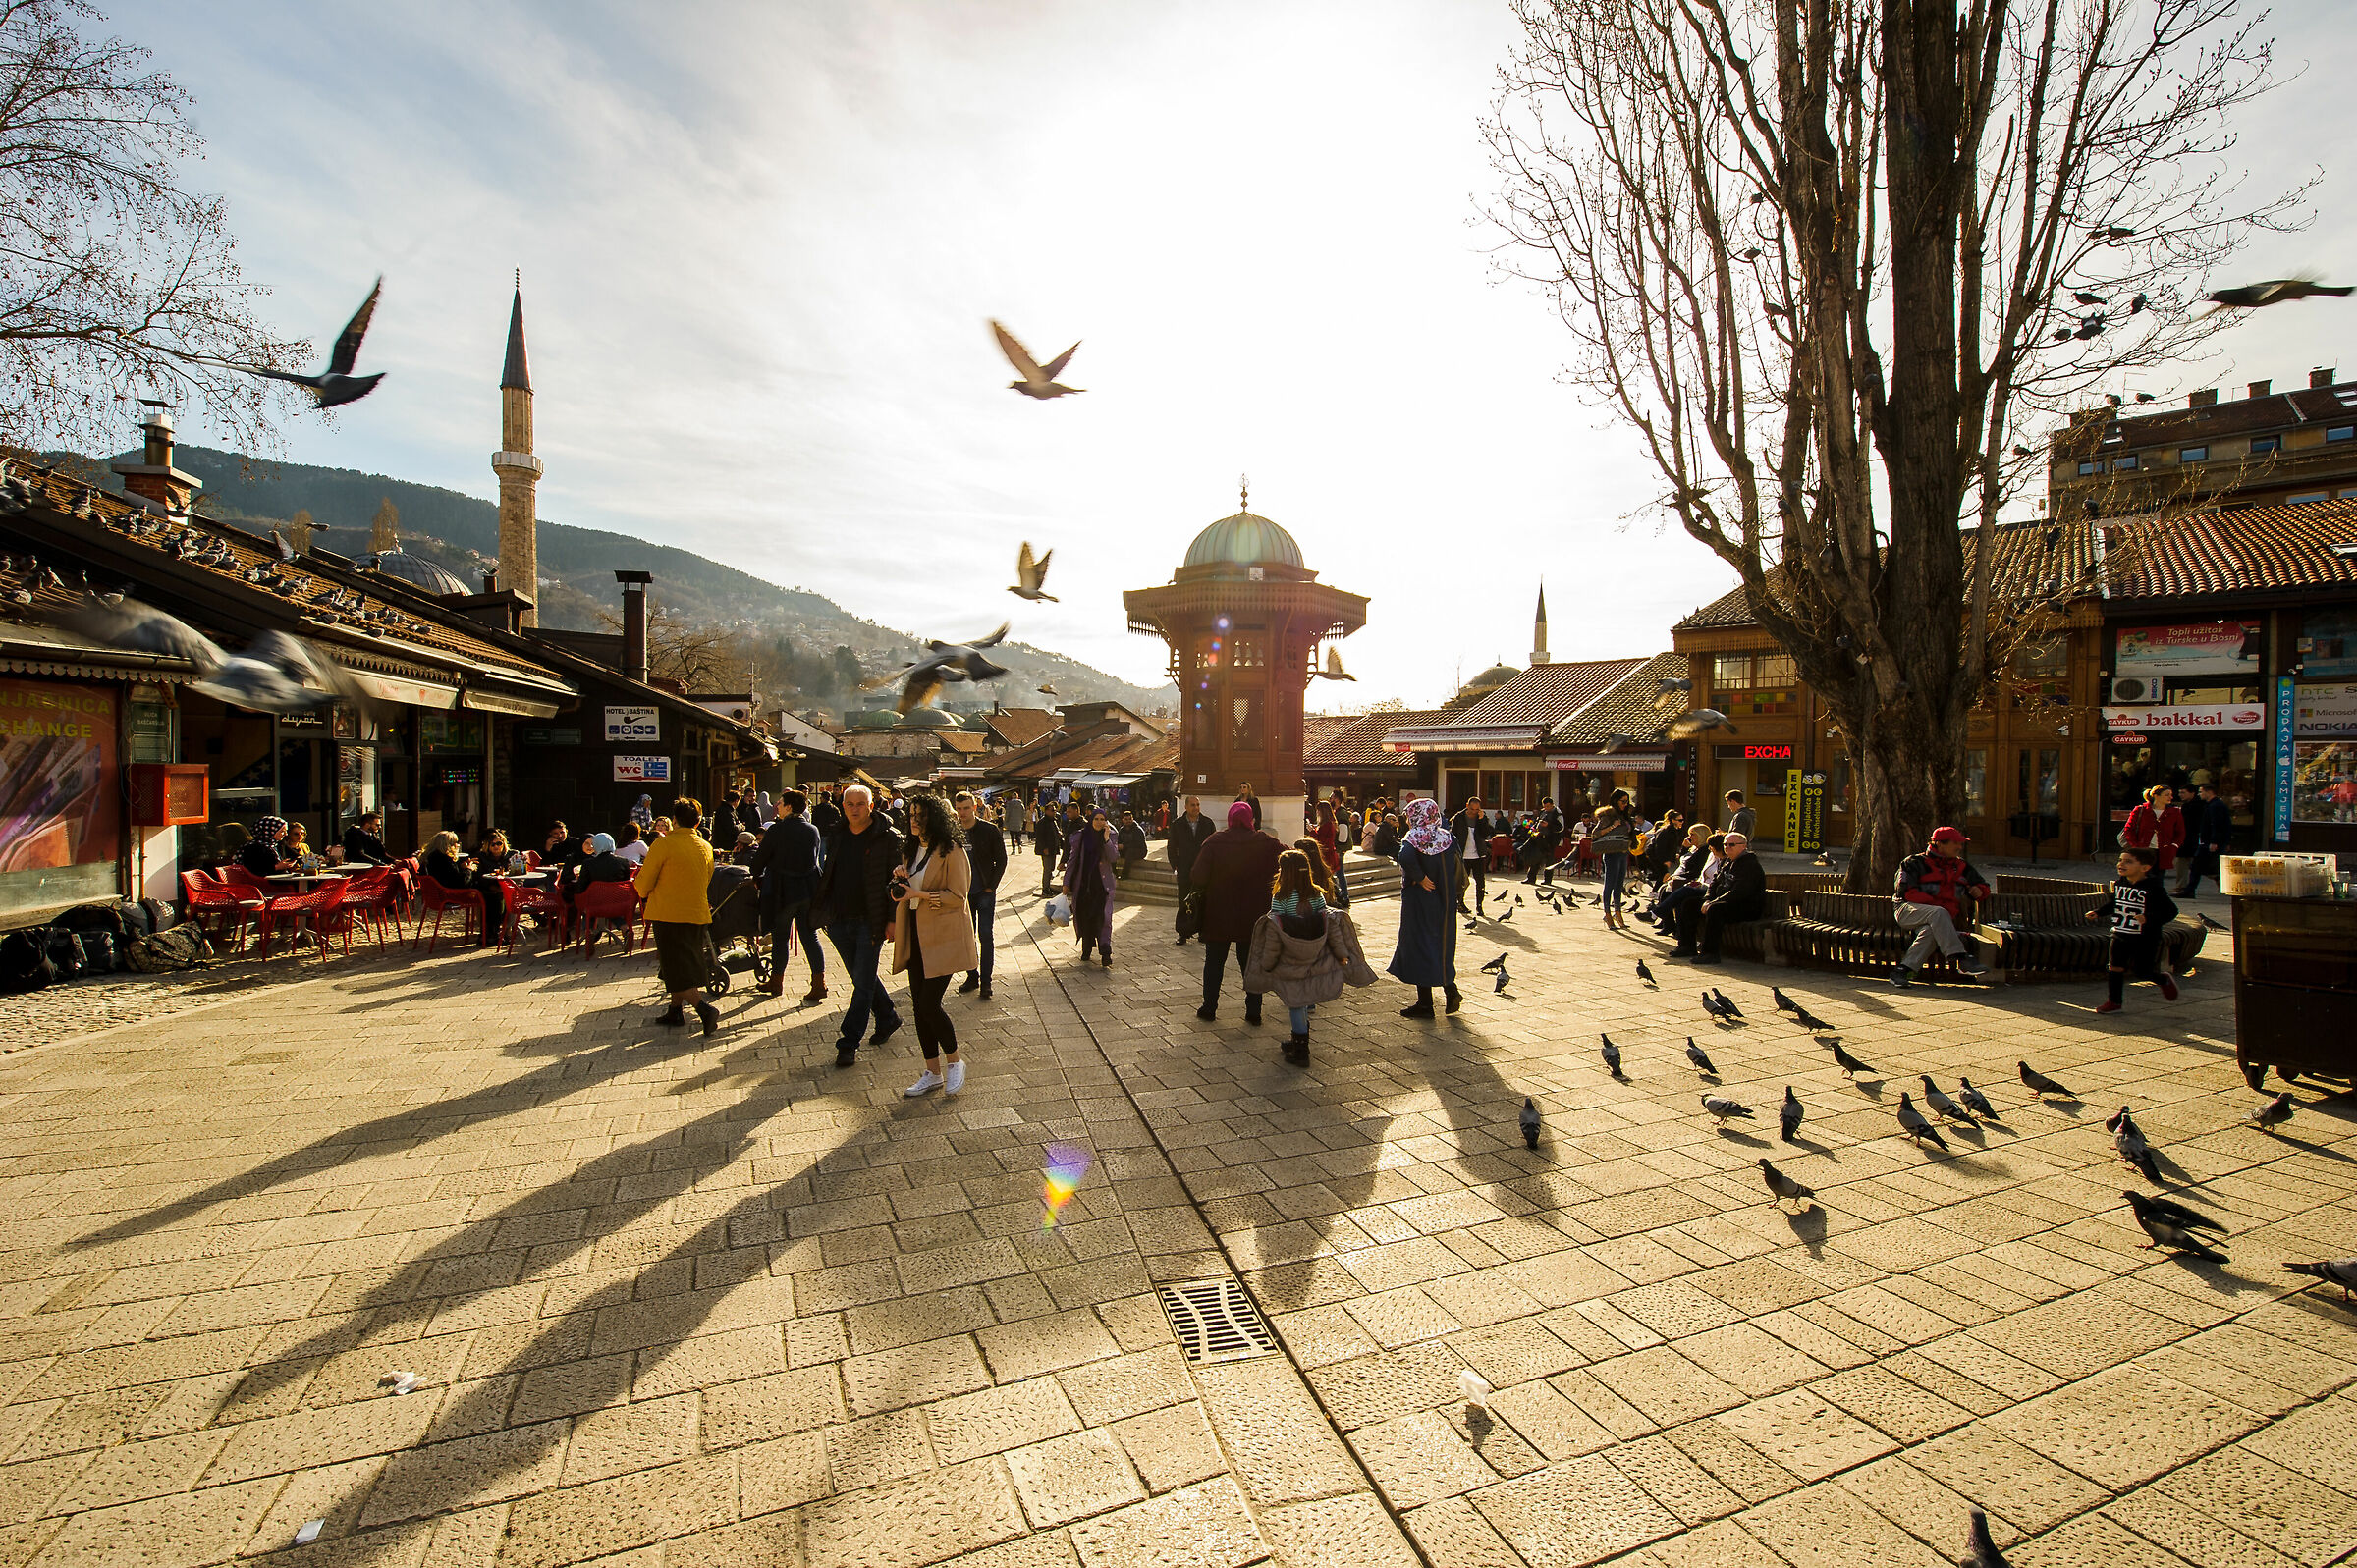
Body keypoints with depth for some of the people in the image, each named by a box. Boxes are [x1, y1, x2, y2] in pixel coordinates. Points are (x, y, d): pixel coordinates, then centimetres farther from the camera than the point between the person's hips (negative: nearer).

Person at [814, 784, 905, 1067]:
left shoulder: (888, 838, -8)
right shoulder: (836, 837, 8)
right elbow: (827, 876, 18)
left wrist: (893, 918, -14)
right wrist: (821, 908, 9)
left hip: (870, 922, -6)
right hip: (839, 921, 6)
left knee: (863, 983, 0)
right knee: (862, 978, 17)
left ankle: (849, 1043, 7)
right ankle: (888, 1017, 36)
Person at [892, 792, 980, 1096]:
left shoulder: (951, 851, -11)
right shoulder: (914, 849, 15)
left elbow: (957, 897, -15)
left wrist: (920, 894, -23)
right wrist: (903, 881, 4)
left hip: (942, 939, -8)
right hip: (916, 938, 8)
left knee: (929, 1004, -10)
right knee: (919, 1006, 8)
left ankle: (954, 1063, 12)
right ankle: (932, 1073, 20)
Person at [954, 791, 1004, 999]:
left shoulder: (990, 830, -6)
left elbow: (1001, 860, -2)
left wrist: (990, 886, -7)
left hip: (984, 893, -3)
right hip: (963, 893, 3)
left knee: (985, 937, -5)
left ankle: (985, 982, 2)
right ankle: (972, 977, 22)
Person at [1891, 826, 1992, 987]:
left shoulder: (1962, 867, 22)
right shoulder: (1915, 863, 3)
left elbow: (1983, 884, 33)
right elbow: (1906, 892, -8)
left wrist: (1978, 891, 7)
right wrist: (1936, 904, -16)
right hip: (1907, 911, -4)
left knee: (1930, 931, -35)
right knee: (1938, 913, -39)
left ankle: (1905, 970, -41)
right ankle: (1962, 960, -44)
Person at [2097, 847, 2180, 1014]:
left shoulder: (2153, 887, -15)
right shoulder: (2118, 883, 2)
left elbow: (2171, 910, -15)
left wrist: (2149, 918, -30)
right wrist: (2099, 912, 6)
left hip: (2146, 939, -5)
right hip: (2120, 936, 5)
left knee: (2141, 972, 5)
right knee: (2116, 968, 1)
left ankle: (2164, 981, 39)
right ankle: (2113, 1002, 9)